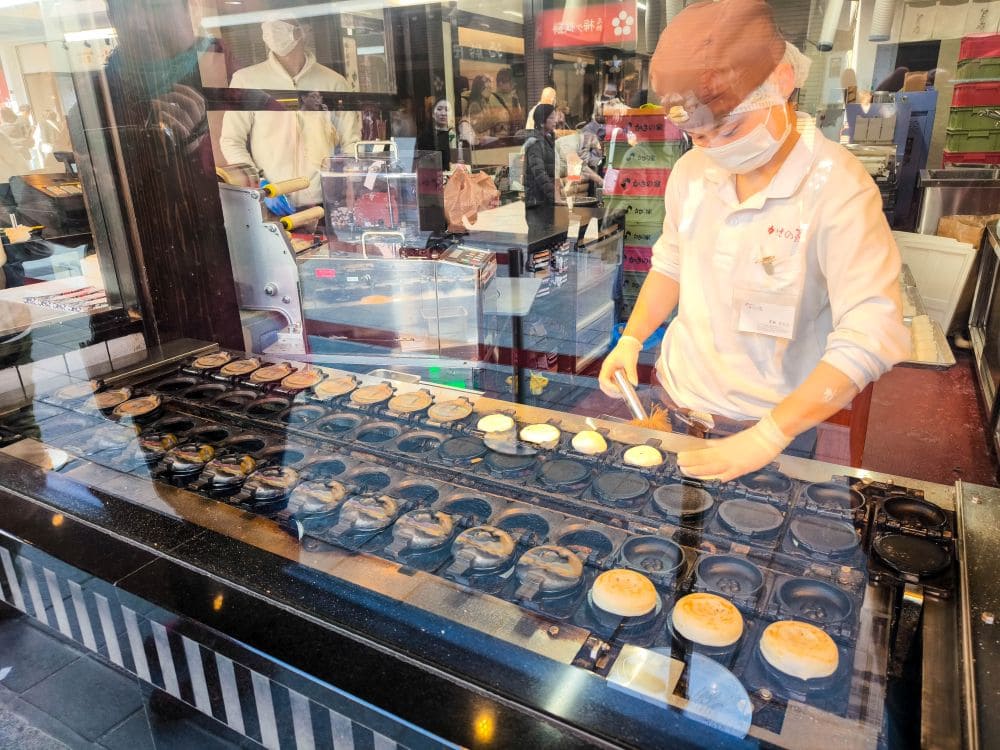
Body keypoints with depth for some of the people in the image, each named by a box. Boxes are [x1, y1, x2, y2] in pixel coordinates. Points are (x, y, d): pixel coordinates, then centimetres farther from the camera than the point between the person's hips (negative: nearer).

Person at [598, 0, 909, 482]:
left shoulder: (837, 188, -21)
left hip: (768, 428, -4)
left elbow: (870, 337, -27)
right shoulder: (691, 170, -3)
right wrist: (631, 339, 0)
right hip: (677, 402, 5)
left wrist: (768, 438, -32)